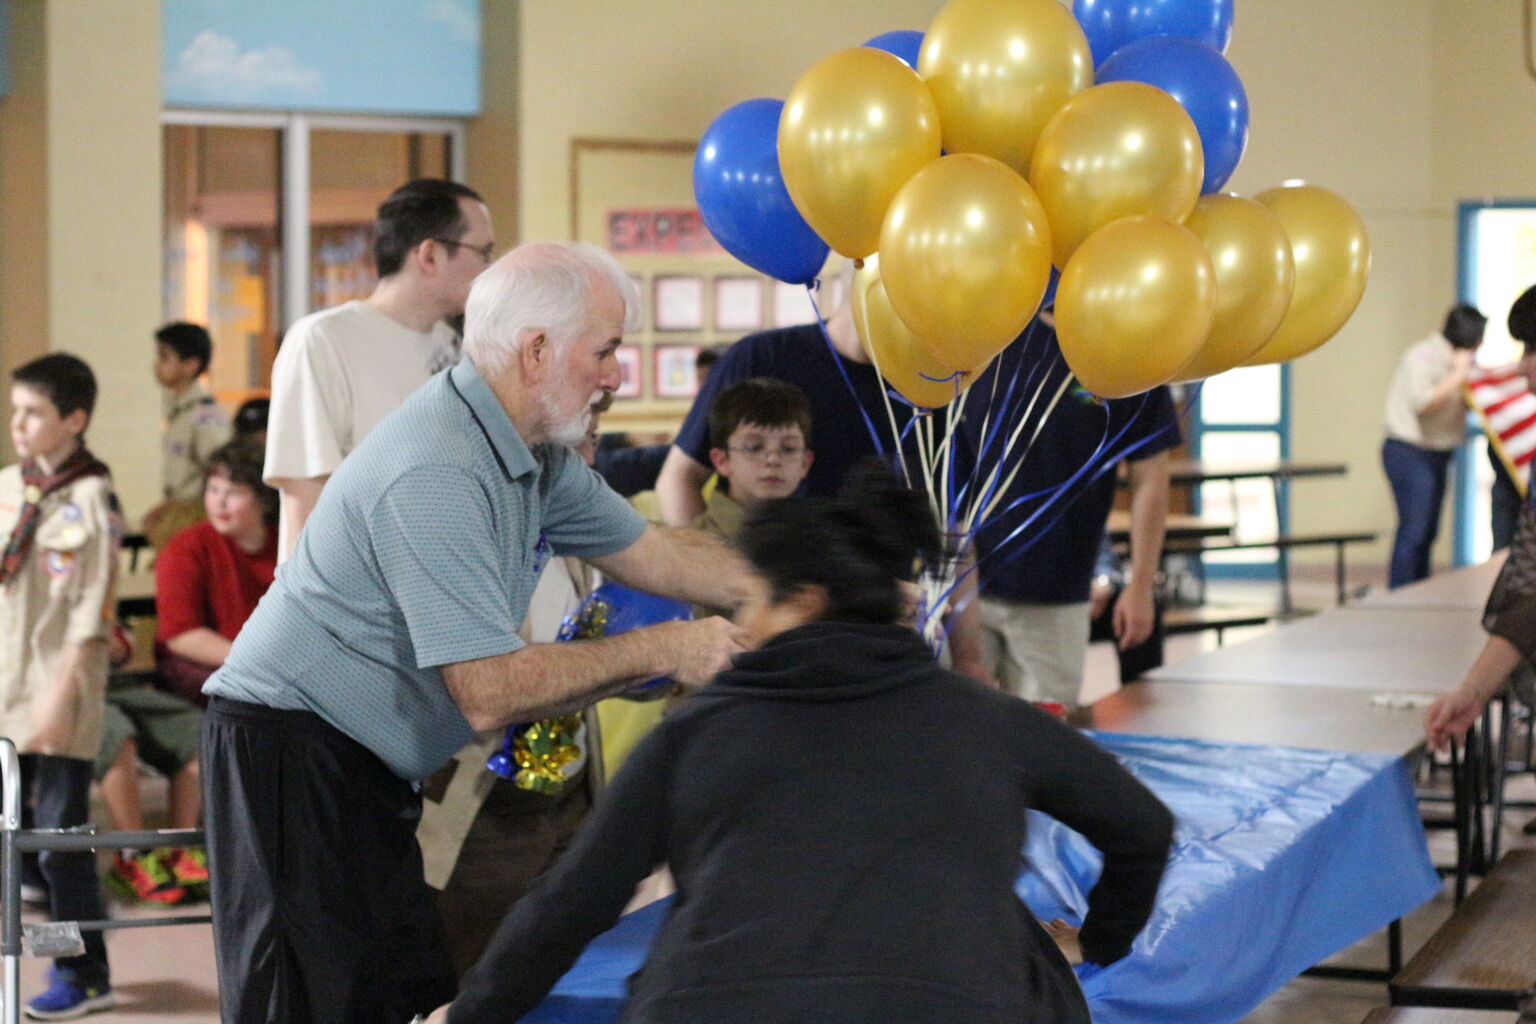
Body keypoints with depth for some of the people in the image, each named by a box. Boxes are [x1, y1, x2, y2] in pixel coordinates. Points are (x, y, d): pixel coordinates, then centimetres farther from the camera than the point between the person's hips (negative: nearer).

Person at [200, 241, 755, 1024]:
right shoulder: (436, 475, -26)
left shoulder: (538, 453, 6)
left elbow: (651, 552, 15)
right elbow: (490, 691, -28)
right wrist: (663, 651, -20)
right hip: (291, 753, -10)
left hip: (370, 768, 10)